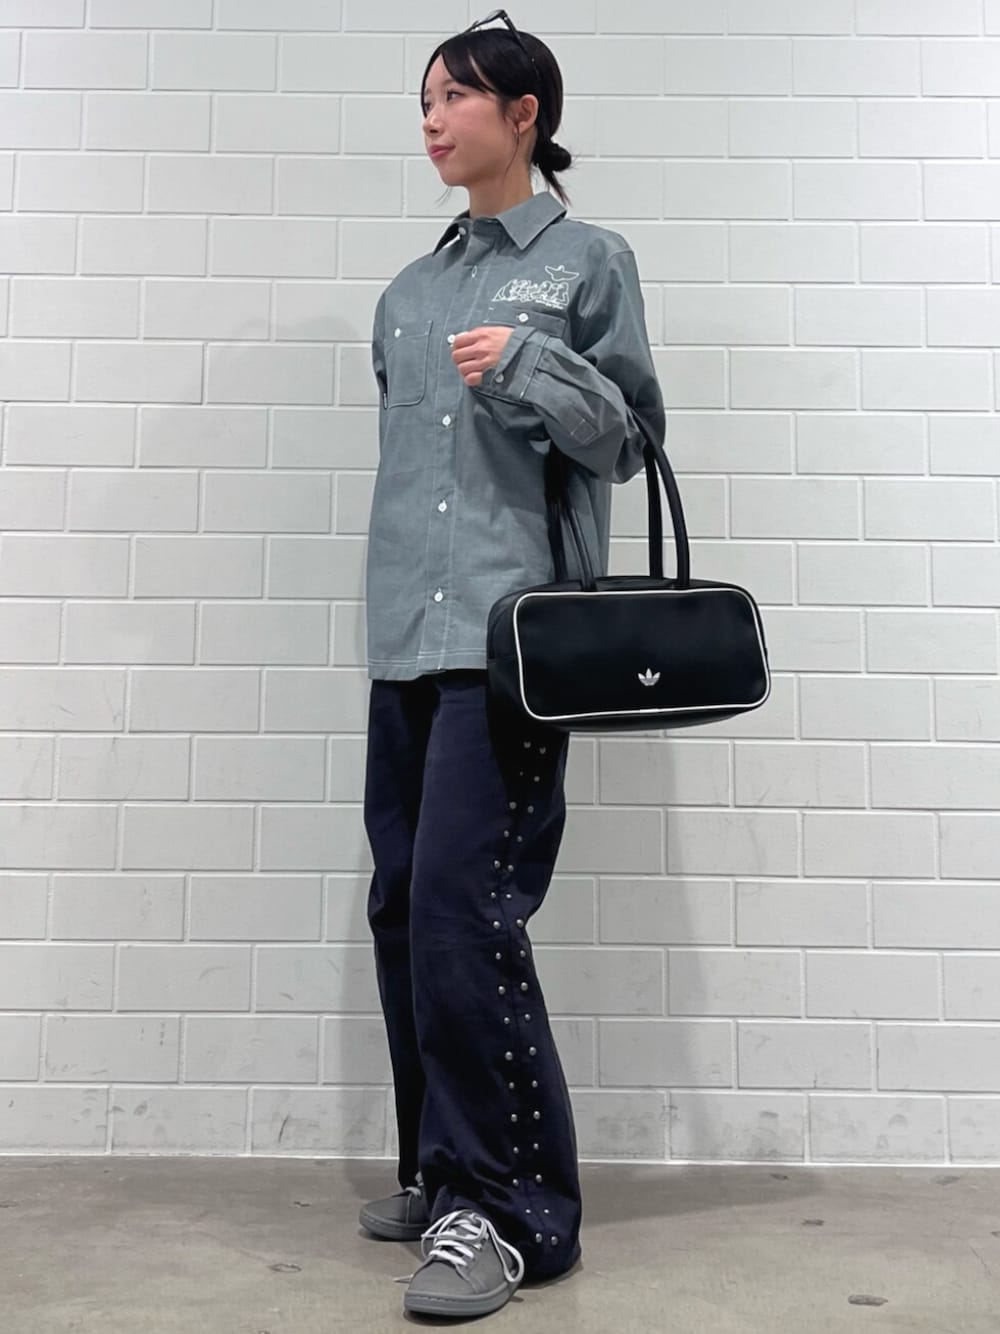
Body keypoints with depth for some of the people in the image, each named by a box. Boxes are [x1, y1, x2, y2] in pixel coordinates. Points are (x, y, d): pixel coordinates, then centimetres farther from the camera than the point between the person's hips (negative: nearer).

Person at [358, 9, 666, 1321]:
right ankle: (438, 1173, 23)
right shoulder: (409, 292, 21)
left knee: (465, 905, -14)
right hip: (407, 634, 7)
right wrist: (400, 595, 16)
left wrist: (534, 367, -14)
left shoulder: (587, 258, 6)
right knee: (405, 906, 8)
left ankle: (507, 1207, 1)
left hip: (516, 632, -6)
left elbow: (629, 438, 3)